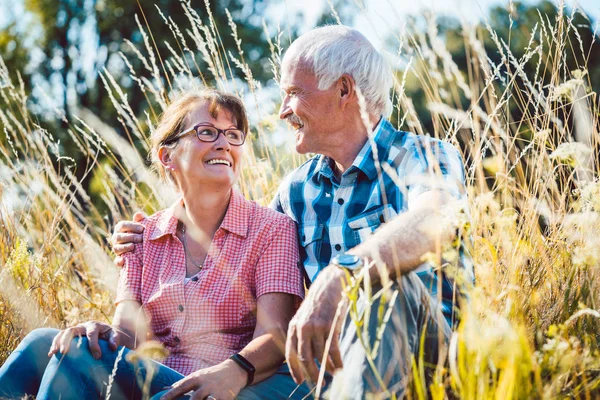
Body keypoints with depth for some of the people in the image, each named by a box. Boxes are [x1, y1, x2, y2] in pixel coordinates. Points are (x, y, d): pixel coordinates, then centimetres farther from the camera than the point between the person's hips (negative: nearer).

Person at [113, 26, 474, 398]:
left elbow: (436, 218, -30)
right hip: (332, 366, 3)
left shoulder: (426, 157, -5)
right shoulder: (297, 190, 16)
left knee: (380, 272, -37)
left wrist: (339, 276, -46)